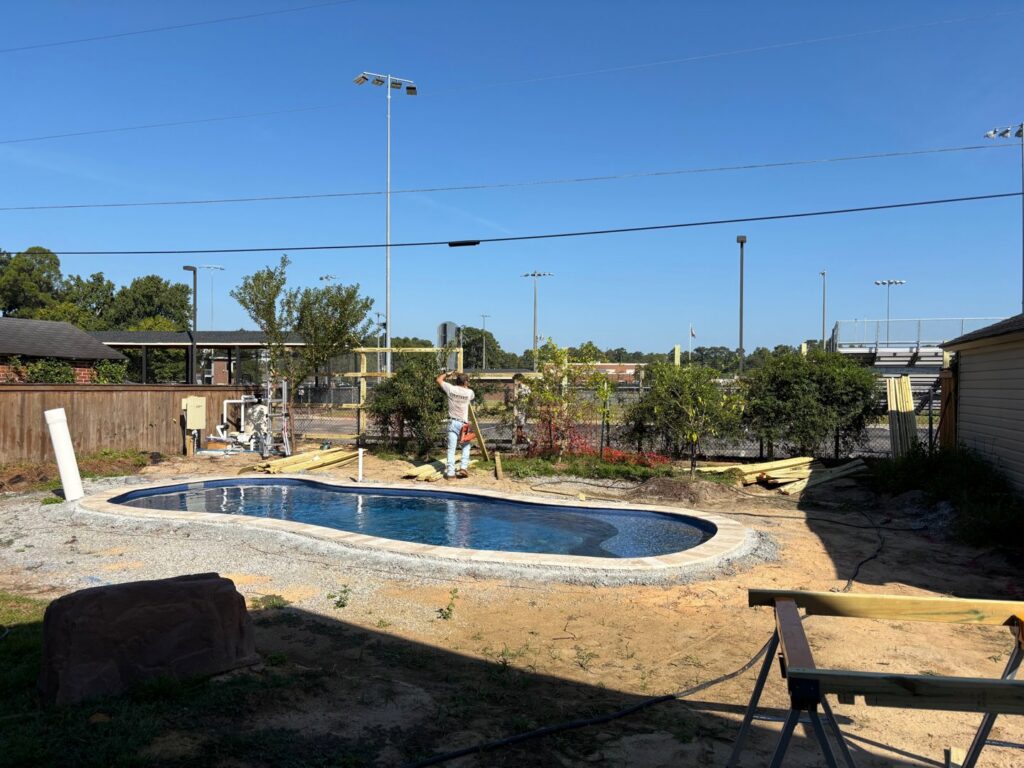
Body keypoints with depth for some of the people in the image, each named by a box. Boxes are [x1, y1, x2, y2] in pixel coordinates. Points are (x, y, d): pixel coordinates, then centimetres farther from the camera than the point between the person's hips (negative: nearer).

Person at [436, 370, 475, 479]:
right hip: (463, 423, 0)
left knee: (451, 448, 0)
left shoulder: (451, 388, -2)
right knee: (466, 446, 19)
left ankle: (450, 472, -4)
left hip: (452, 422, 0)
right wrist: (465, 385, 32)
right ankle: (463, 468, 6)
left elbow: (439, 380, 13)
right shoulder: (469, 392, -1)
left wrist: (446, 374, 29)